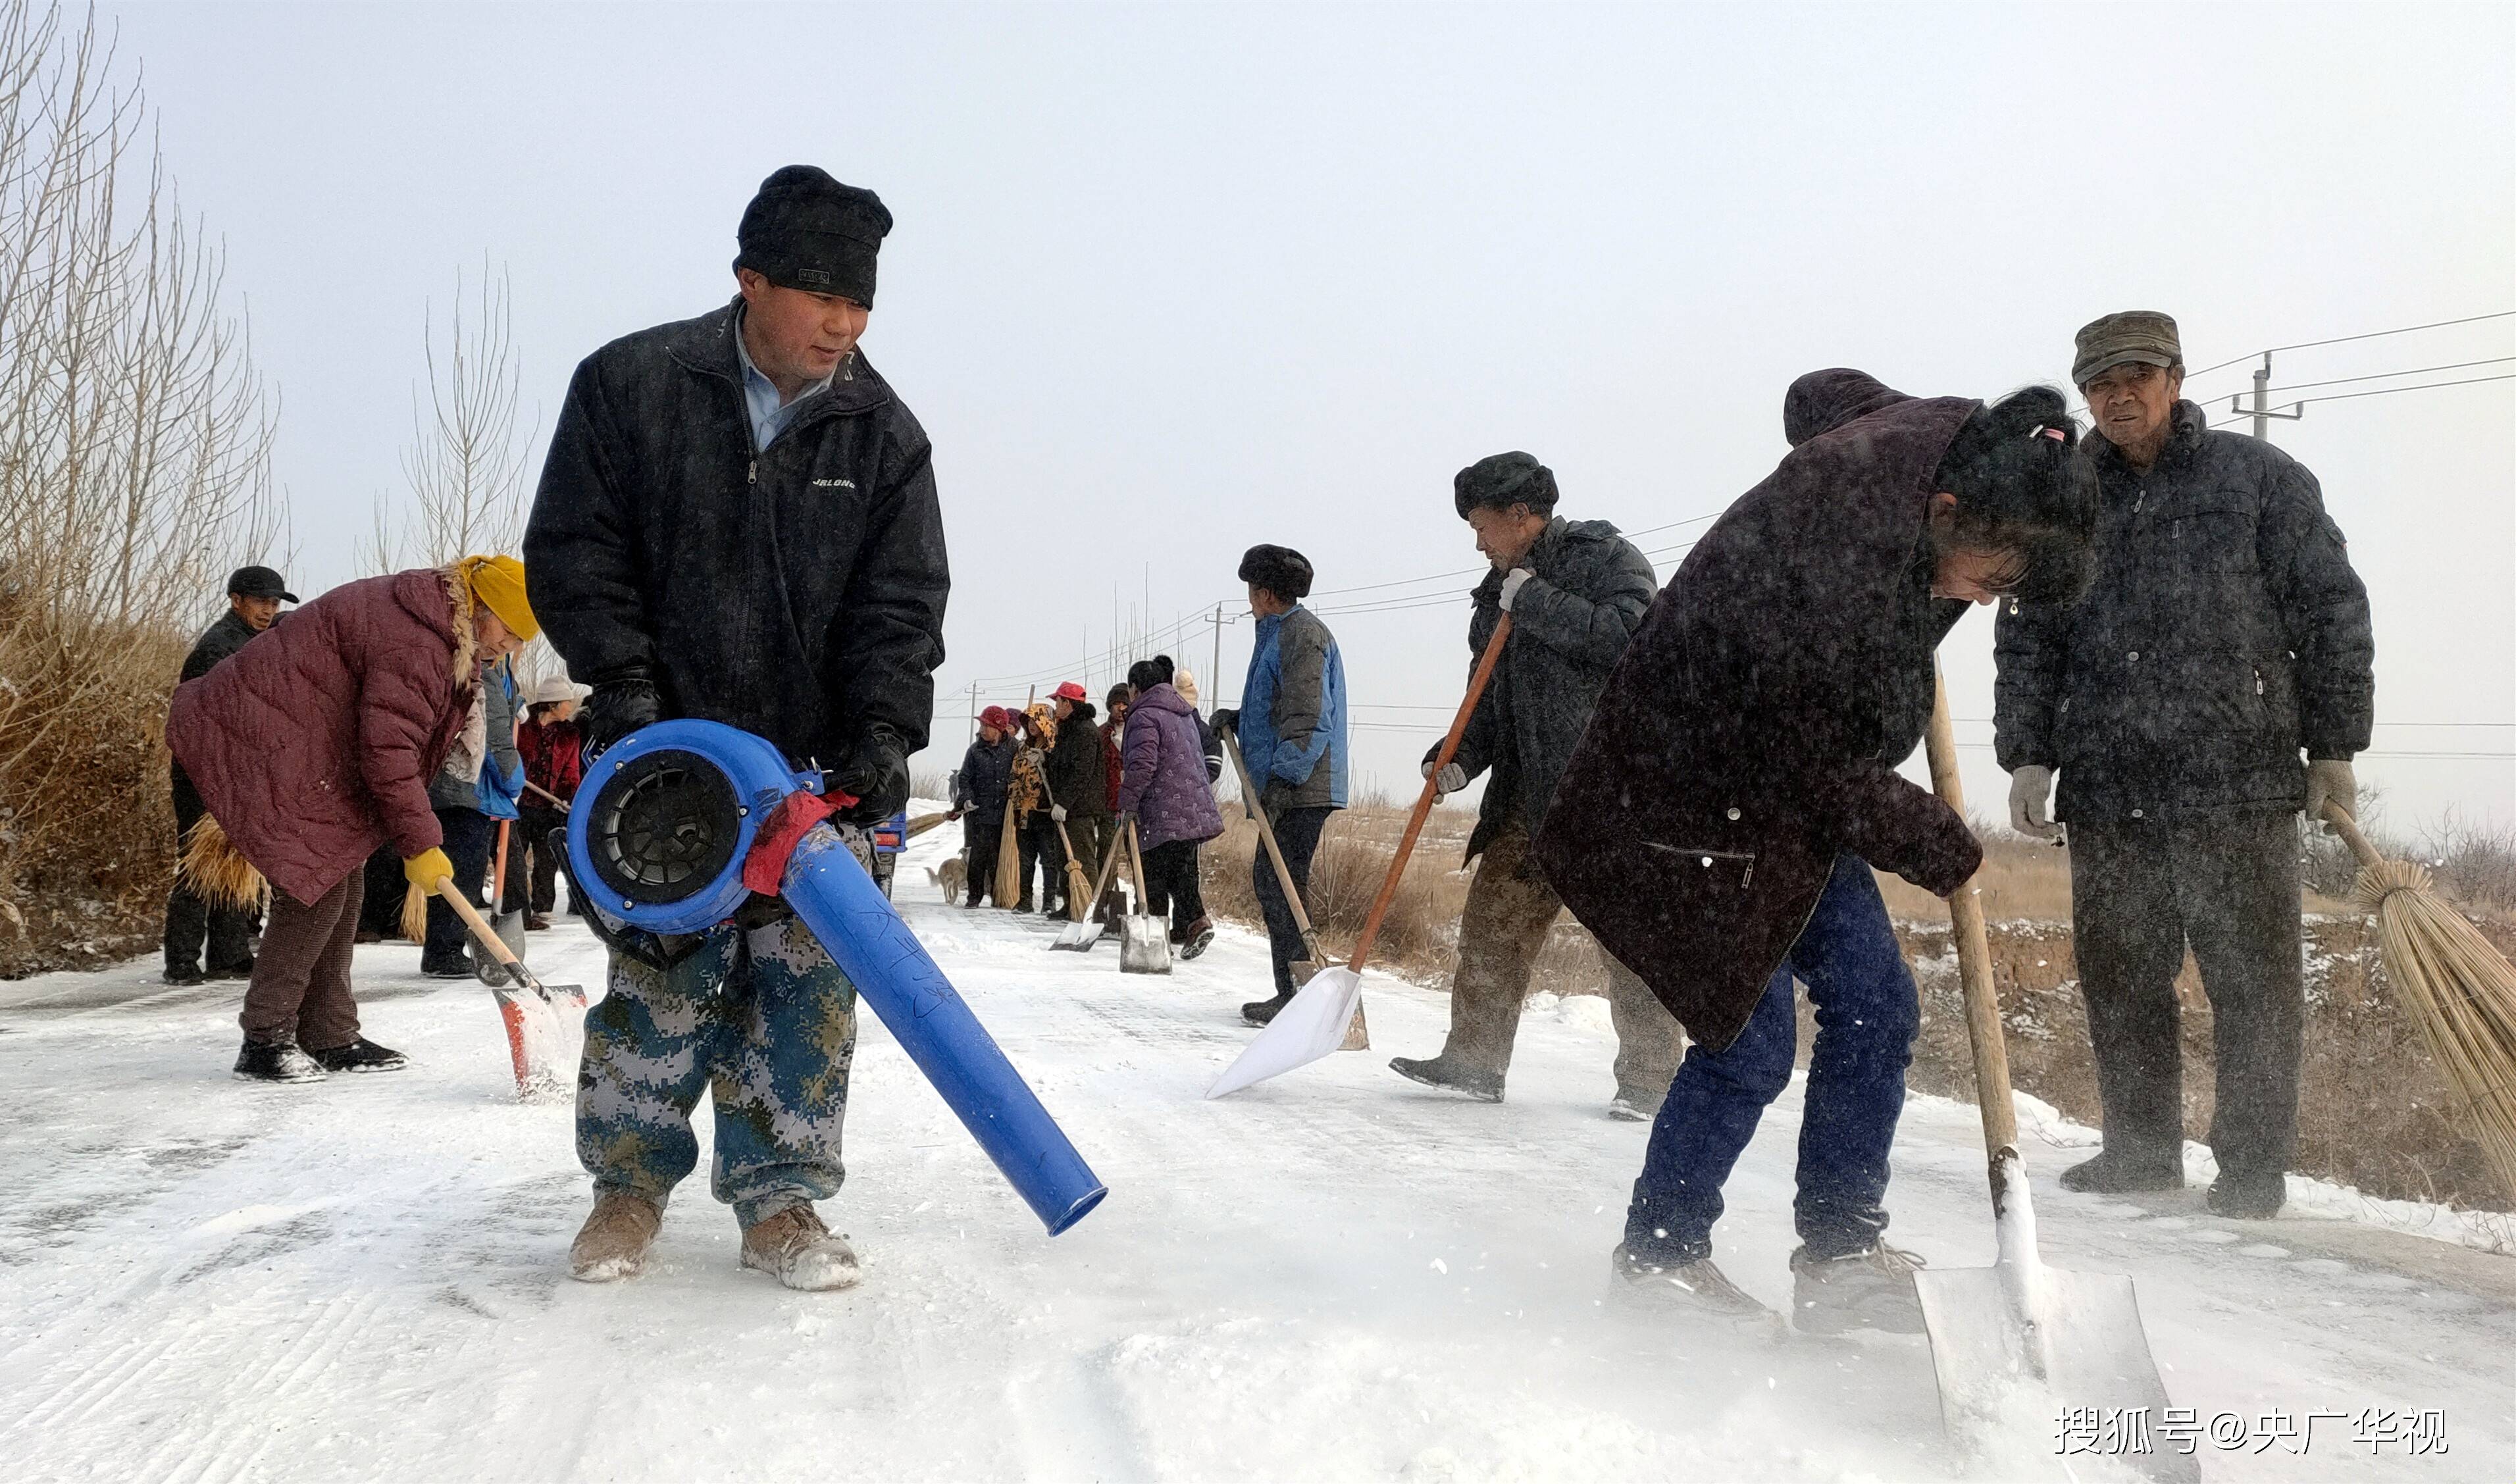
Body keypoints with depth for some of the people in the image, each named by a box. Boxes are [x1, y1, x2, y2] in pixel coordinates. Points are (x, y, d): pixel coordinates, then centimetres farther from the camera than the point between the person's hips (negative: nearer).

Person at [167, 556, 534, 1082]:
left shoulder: (440, 637, 11)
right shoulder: (414, 643, -24)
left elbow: (398, 741, 17)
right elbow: (388, 749, -26)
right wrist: (419, 843, -21)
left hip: (313, 752, 11)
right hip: (264, 742, -11)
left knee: (344, 885, 9)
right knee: (317, 888, -14)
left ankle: (330, 1038, 15)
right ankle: (265, 1040, -6)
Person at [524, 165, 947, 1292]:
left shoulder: (883, 433, 0)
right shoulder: (629, 386, -4)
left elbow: (904, 602, -1)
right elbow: (572, 550, 0)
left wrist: (884, 730, -14)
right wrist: (621, 678, -10)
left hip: (818, 757, 2)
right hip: (668, 743, -2)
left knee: (807, 975, 1)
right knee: (664, 964, -2)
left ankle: (780, 1199, 13)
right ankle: (632, 1182, 17)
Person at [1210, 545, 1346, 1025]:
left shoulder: (1302, 633, -11)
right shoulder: (1278, 634, 21)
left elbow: (1310, 717, -20)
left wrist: (1283, 778, -25)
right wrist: (1238, 719, 15)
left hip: (1301, 789, -11)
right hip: (1284, 787, 11)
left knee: (1282, 887, -11)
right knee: (1269, 882, 14)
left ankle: (1299, 995, -9)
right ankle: (1292, 993, 20)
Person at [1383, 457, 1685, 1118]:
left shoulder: (1608, 559, -3)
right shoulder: (1500, 596, 18)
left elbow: (1633, 636, -21)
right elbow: (1488, 704, 18)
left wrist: (1537, 604, -15)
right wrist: (1459, 758, 0)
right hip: (1531, 795, 7)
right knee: (1493, 918, 6)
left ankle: (1650, 1080, 6)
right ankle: (1474, 1060, 17)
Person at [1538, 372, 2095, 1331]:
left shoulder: (1938, 438, -10)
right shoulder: (1826, 563, -35)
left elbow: (1820, 394, 15)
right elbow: (1823, 779, -25)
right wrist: (1939, 847, -9)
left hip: (1796, 790, 9)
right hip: (1696, 805, -9)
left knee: (1875, 1008, 5)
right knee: (1750, 1042, -6)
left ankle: (1840, 1254, 16)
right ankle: (1660, 1252, 15)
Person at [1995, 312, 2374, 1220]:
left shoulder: (2260, 479, 5)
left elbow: (2330, 611, 5)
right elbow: (2027, 641, 13)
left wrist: (2334, 746, 2)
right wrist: (2028, 755, 4)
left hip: (2239, 783, -3)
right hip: (2105, 792, 3)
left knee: (2252, 978, 2)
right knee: (2119, 980, 9)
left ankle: (2252, 1163, 12)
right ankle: (2141, 1150, 22)